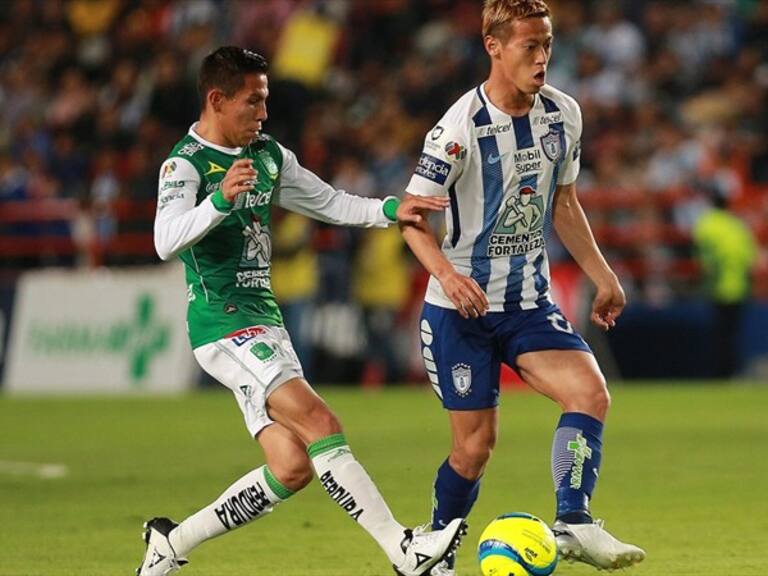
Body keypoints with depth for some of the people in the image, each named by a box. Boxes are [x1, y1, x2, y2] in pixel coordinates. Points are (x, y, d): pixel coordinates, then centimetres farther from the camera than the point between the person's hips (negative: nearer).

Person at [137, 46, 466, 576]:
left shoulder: (268, 155, 13)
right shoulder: (185, 164, -11)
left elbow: (330, 203, 20)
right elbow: (166, 241, -27)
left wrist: (390, 210, 3)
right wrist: (220, 200, -43)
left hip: (264, 320, 9)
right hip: (223, 322, -9)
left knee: (292, 468, 1)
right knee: (320, 423, -22)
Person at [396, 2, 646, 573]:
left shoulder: (563, 114, 2)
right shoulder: (461, 127, -17)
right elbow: (412, 215, -14)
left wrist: (604, 277, 16)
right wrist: (448, 273, -32)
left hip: (530, 301, 5)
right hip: (461, 309, -5)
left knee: (591, 393, -19)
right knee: (476, 443, -2)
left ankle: (573, 523, -17)